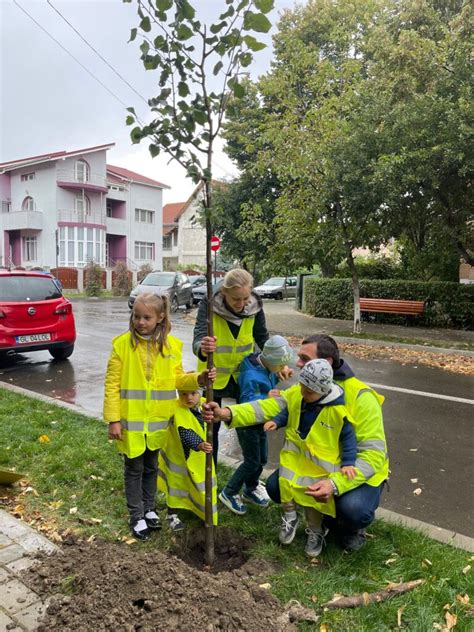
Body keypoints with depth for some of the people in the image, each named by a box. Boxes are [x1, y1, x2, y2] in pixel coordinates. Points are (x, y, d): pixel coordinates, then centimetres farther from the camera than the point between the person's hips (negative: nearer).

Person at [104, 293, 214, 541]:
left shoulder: (171, 345, -3)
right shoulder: (122, 343, -11)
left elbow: (176, 378, 3)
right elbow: (112, 384, -9)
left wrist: (198, 379, -15)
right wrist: (113, 419, -11)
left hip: (158, 419, 3)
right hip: (131, 420, -3)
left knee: (151, 467, 20)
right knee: (134, 469, 11)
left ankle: (149, 510, 39)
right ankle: (136, 516, 29)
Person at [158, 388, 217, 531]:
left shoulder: (203, 404, -12)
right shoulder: (178, 412, -32)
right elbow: (186, 435, -44)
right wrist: (200, 445, -57)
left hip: (200, 455, 6)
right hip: (179, 454, -6)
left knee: (201, 483, 20)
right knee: (177, 482, 9)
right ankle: (172, 515, 29)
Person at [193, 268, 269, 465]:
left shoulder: (254, 307, -15)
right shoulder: (209, 305, -24)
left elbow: (263, 339, -2)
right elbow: (198, 338, -37)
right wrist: (202, 348, -60)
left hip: (243, 373, 3)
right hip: (214, 375, -2)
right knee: (211, 426, 9)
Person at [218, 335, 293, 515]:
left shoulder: (267, 367, -4)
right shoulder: (250, 375, -31)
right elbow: (247, 402, -33)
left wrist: (280, 373, -4)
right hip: (248, 424, -8)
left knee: (262, 459, 18)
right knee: (252, 462, 0)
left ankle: (250, 490, 40)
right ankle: (229, 493, 20)